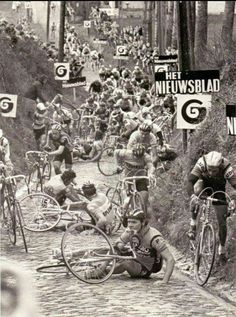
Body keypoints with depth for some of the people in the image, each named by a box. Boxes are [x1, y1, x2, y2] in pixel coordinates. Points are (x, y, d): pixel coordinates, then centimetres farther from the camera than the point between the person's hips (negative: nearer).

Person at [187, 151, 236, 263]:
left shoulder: (227, 168, -37)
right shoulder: (201, 164, -37)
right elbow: (190, 182, -43)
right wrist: (192, 196, -62)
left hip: (219, 191, 0)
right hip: (204, 184, 0)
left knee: (222, 222, -2)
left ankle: (222, 249, 22)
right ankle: (193, 225, -15)